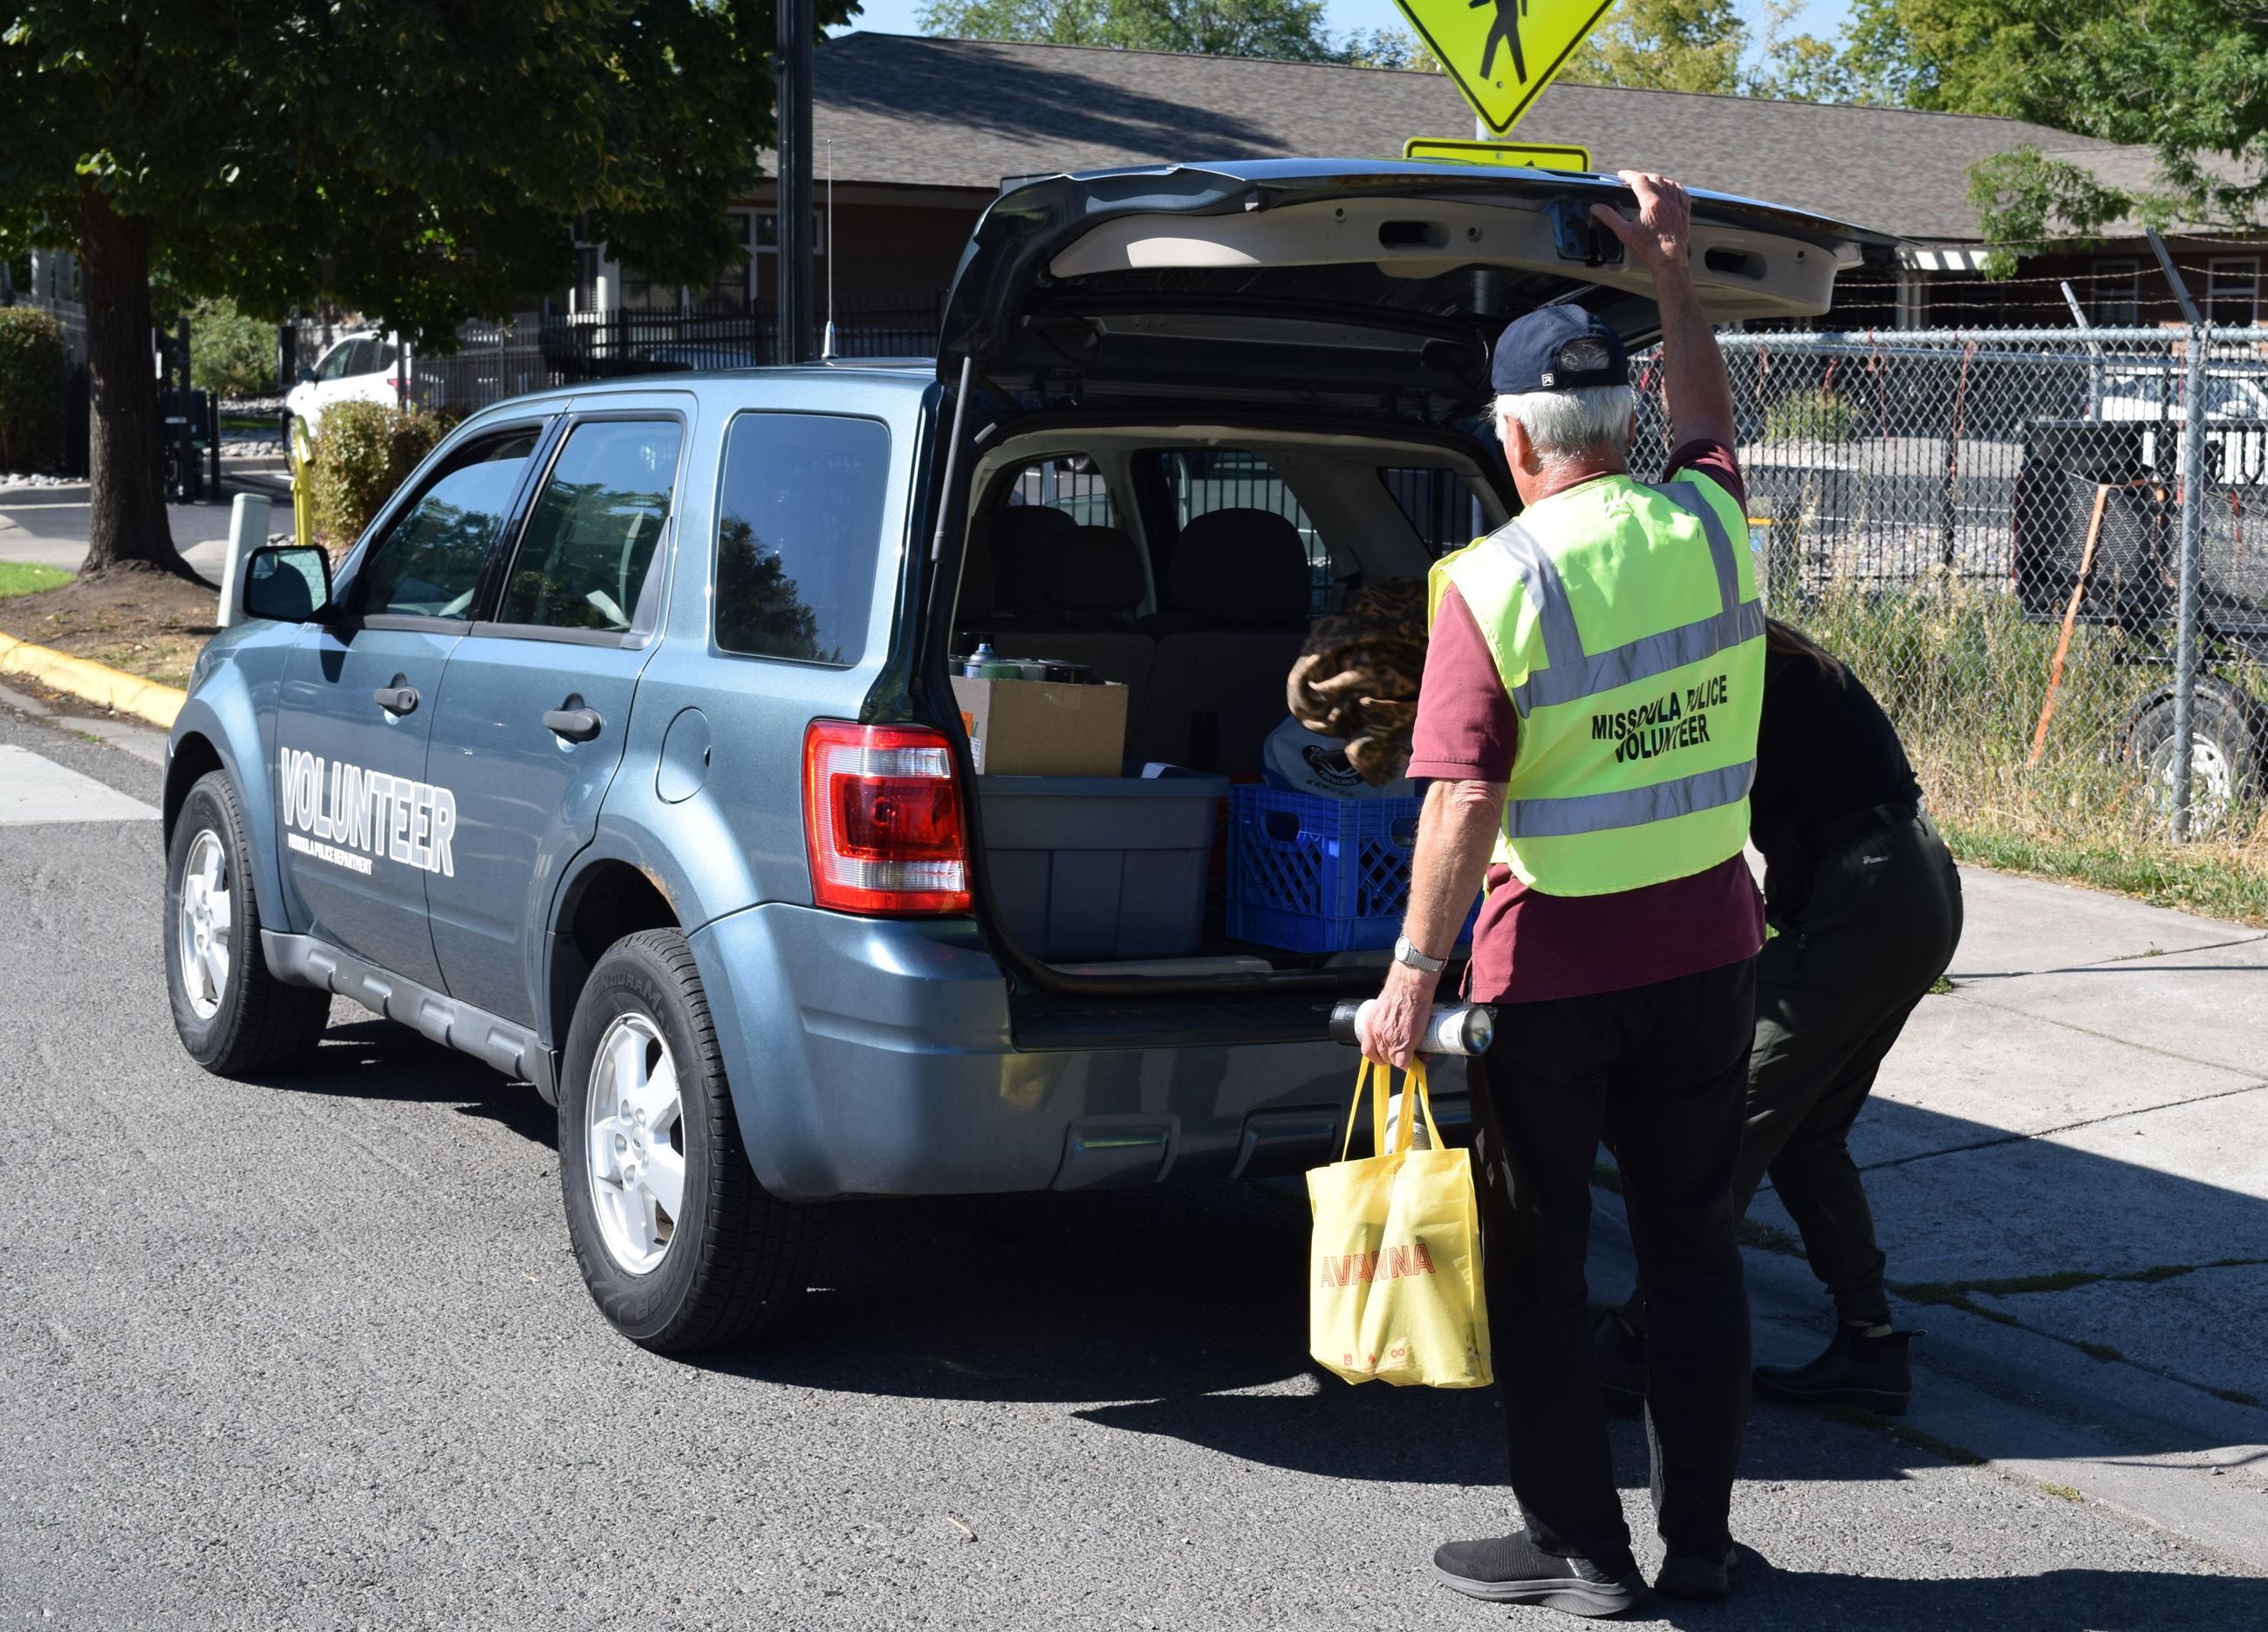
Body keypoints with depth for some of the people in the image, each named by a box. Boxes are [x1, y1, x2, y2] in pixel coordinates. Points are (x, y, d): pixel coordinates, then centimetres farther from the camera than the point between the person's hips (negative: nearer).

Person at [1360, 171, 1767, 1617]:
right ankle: (1699, 1535, 21)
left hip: (1555, 964, -5)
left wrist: (1415, 976, -14)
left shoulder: (1496, 583, -16)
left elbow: (1463, 804, -19)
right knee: (1693, 1240, 14)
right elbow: (1708, 420, 24)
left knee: (1540, 1255, 9)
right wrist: (1675, 276, 28)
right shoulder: (1709, 524, -1)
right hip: (1707, 944, 5)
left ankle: (1582, 1547, 15)